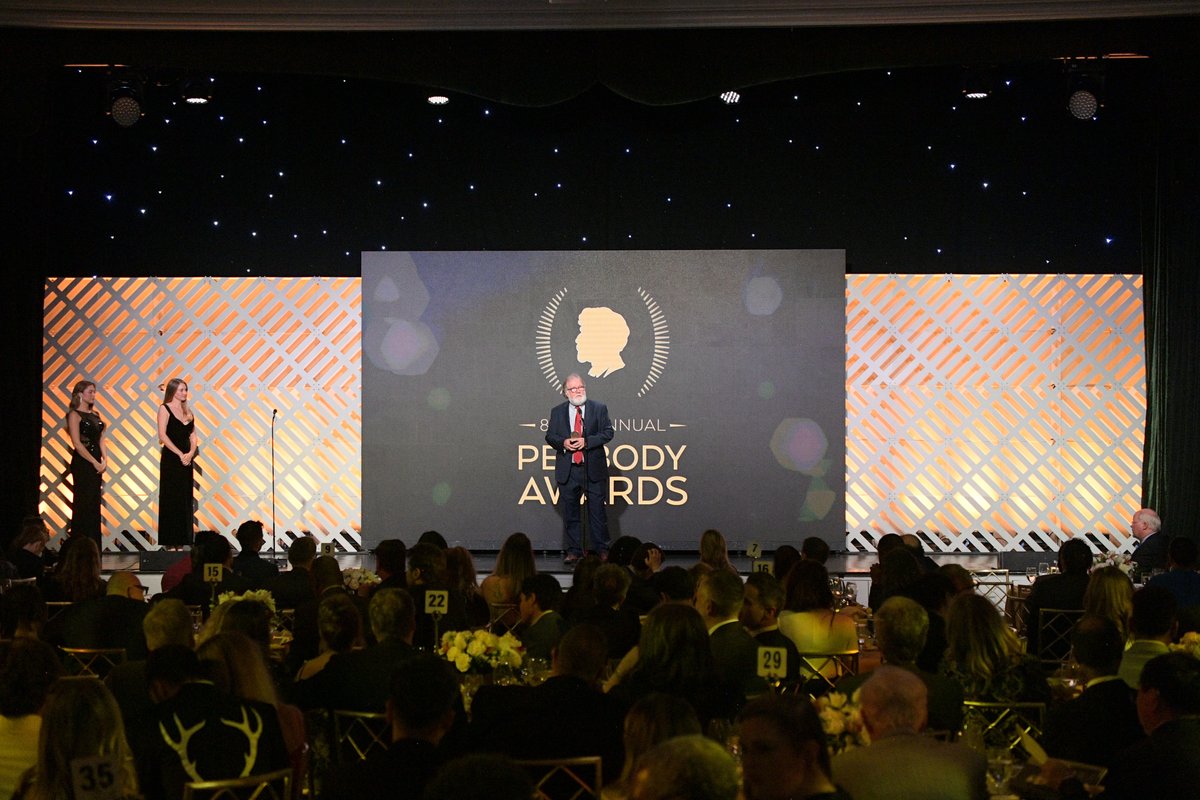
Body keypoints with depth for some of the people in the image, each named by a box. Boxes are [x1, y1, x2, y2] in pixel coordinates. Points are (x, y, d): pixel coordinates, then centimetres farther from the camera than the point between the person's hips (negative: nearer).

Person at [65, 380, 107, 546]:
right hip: (82, 463, -7)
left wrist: (105, 459, -3)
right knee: (83, 504, -5)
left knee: (94, 504, 9)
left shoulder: (95, 414, 14)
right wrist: (95, 463, -15)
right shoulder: (75, 415, -8)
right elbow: (77, 443, -14)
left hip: (95, 463, 7)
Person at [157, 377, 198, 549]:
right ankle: (170, 542, -3)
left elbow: (193, 435, 13)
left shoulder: (187, 410, 15)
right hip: (171, 459, -6)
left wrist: (191, 453, -6)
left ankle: (181, 542, 9)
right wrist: (180, 454, -14)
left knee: (185, 501, 5)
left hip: (186, 459, 6)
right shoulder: (165, 409, -3)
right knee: (171, 500, -5)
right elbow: (163, 435, -11)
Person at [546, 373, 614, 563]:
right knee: (570, 513, 5)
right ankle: (573, 551, 13)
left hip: (593, 469, -2)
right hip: (567, 470, 2)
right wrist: (563, 443, -11)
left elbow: (608, 433, -2)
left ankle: (602, 550, 6)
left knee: (597, 511, 0)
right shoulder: (557, 411, 10)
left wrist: (586, 441, -15)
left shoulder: (599, 408, 3)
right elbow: (549, 436, 9)